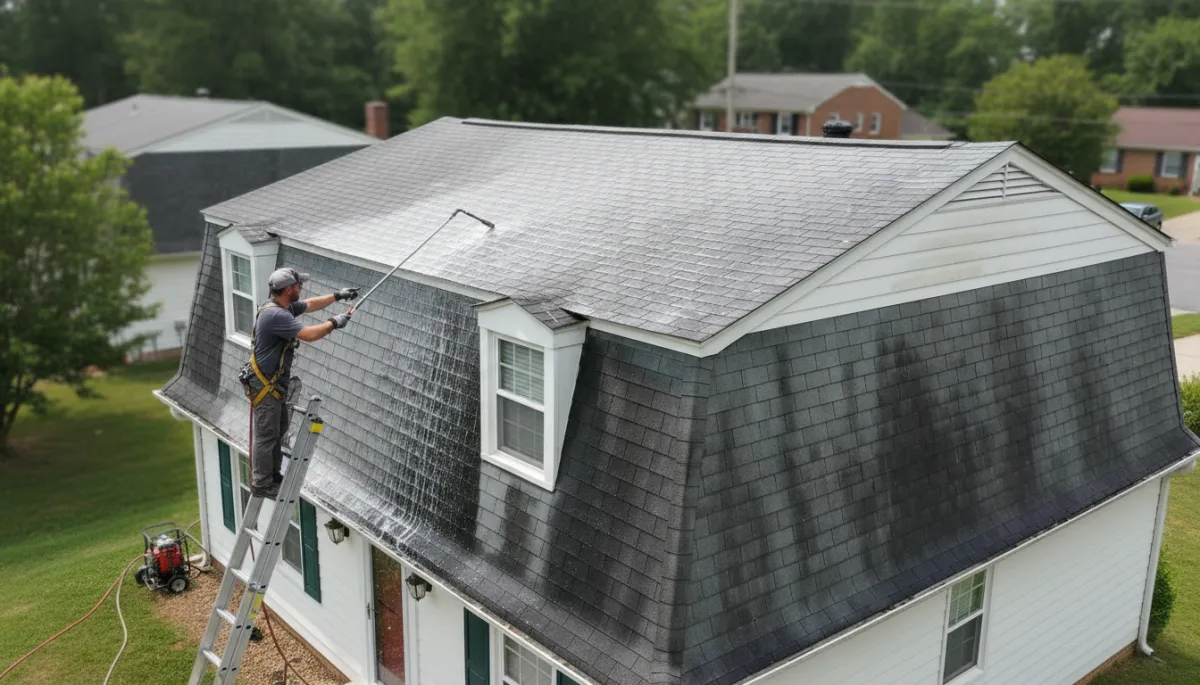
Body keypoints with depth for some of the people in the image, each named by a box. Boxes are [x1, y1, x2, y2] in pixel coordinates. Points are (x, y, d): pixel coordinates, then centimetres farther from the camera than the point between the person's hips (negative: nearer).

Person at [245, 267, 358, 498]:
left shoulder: (285, 306, 3)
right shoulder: (275, 315, -27)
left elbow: (310, 305, 22)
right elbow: (309, 335, -31)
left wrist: (337, 296, 18)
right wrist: (334, 323, -17)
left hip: (276, 383, 10)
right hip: (264, 385, -10)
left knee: (279, 430, 20)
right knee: (266, 435, -1)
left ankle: (274, 475, 32)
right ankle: (261, 484, 9)